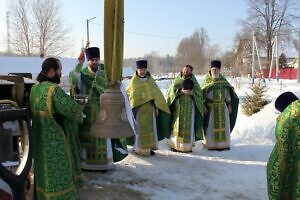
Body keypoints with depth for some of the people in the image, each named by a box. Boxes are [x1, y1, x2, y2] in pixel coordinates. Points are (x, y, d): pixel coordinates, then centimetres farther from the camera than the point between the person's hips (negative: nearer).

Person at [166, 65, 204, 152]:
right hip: (178, 106, 1)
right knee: (177, 125, 1)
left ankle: (187, 146, 4)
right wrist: (181, 91, -20)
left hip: (189, 107, -1)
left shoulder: (193, 81, 7)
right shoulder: (177, 80, 10)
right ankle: (175, 145, 9)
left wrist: (192, 93, -21)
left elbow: (199, 92, -1)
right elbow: (172, 90, -4)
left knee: (188, 126, -2)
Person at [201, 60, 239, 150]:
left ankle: (223, 143, 13)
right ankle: (210, 144, 7)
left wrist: (229, 105, 4)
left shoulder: (223, 79, 5)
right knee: (211, 125, -1)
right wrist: (204, 106, -13)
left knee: (222, 124, 5)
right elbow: (203, 93, -5)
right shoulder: (207, 80, -3)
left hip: (222, 106, 3)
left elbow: (227, 92, 8)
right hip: (211, 107, -3)